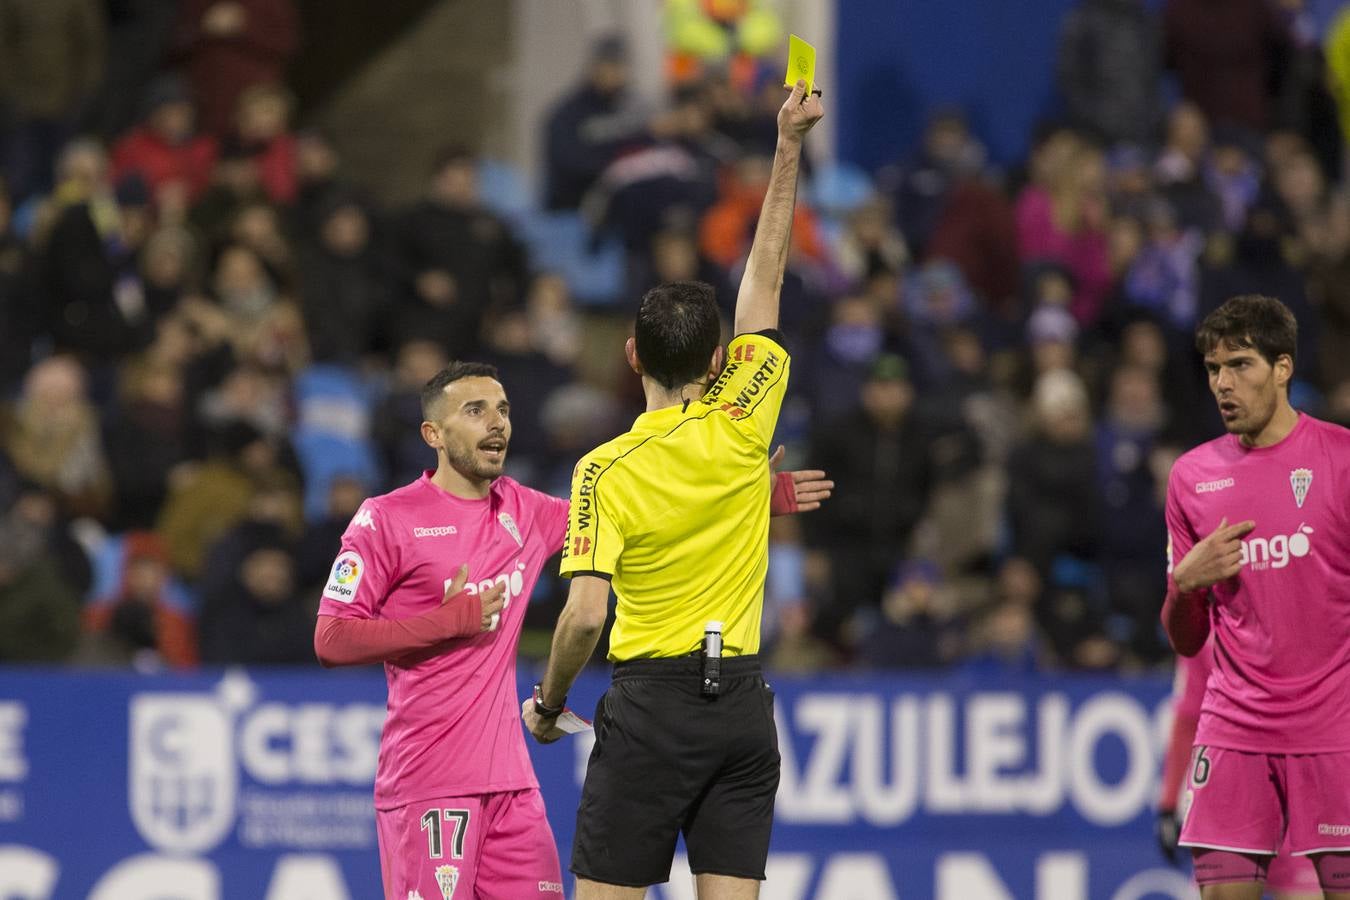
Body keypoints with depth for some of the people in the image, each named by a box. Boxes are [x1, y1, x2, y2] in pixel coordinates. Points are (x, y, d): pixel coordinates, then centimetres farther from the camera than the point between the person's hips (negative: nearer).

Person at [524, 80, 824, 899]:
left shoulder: (607, 471, -9)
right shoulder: (742, 425, 0)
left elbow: (585, 615, -15)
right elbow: (766, 279, 10)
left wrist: (549, 702, 2)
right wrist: (789, 147, 14)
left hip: (654, 702, -4)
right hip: (744, 703, 4)